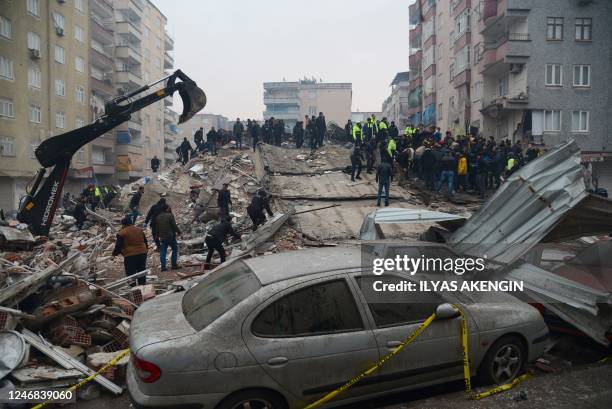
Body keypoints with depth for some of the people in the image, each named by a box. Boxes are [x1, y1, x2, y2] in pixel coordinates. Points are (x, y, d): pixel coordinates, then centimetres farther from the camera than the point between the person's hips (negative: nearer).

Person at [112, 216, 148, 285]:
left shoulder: (121, 233, -8)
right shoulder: (140, 230, 9)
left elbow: (118, 246, -6)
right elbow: (145, 242, 17)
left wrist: (114, 253, 10)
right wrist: (146, 249, 30)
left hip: (130, 256, -6)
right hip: (142, 254, 6)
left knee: (131, 273, 4)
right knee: (142, 272, 15)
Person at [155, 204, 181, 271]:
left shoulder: (157, 217, 7)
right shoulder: (170, 216, -13)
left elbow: (156, 227, 13)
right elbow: (174, 225, -14)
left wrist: (158, 235, 22)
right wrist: (178, 231, -1)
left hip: (162, 237, 6)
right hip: (170, 236, -6)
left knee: (162, 251, 8)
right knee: (175, 249, 8)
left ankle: (163, 266, 6)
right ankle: (174, 265, 6)